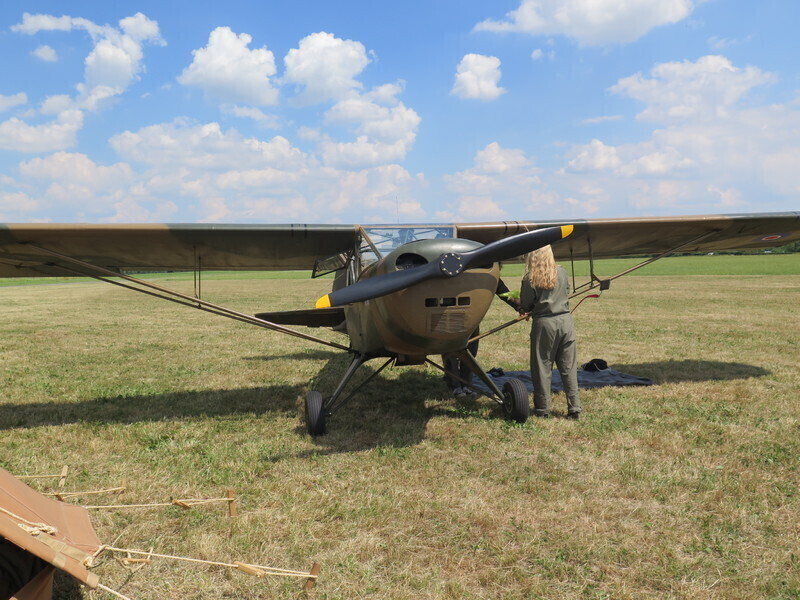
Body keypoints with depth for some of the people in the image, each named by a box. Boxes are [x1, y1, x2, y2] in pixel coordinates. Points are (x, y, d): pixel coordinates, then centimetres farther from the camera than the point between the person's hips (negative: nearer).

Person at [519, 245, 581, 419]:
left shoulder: (530, 278, -9)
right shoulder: (562, 272, 4)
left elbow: (525, 307, -4)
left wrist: (520, 305, 18)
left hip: (544, 324, -4)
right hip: (566, 321, 4)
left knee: (542, 367, 8)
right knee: (569, 368, 9)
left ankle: (542, 408, 14)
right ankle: (574, 409, 11)